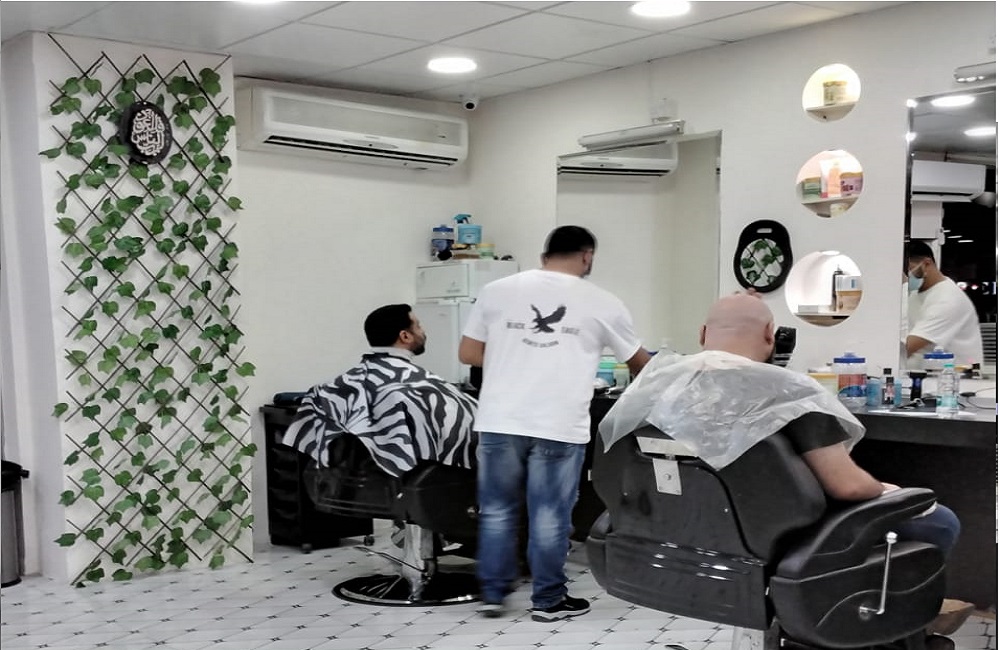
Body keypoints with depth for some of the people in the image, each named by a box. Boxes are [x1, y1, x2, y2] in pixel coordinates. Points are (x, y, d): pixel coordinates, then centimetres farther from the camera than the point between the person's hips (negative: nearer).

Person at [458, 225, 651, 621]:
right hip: (560, 426, -2)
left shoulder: (497, 290, 6)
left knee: (498, 509, 14)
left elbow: (468, 354, 10)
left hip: (500, 421, 2)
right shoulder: (602, 304, 5)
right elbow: (639, 364, 19)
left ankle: (492, 594, 21)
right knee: (550, 516, 8)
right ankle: (548, 600, 18)